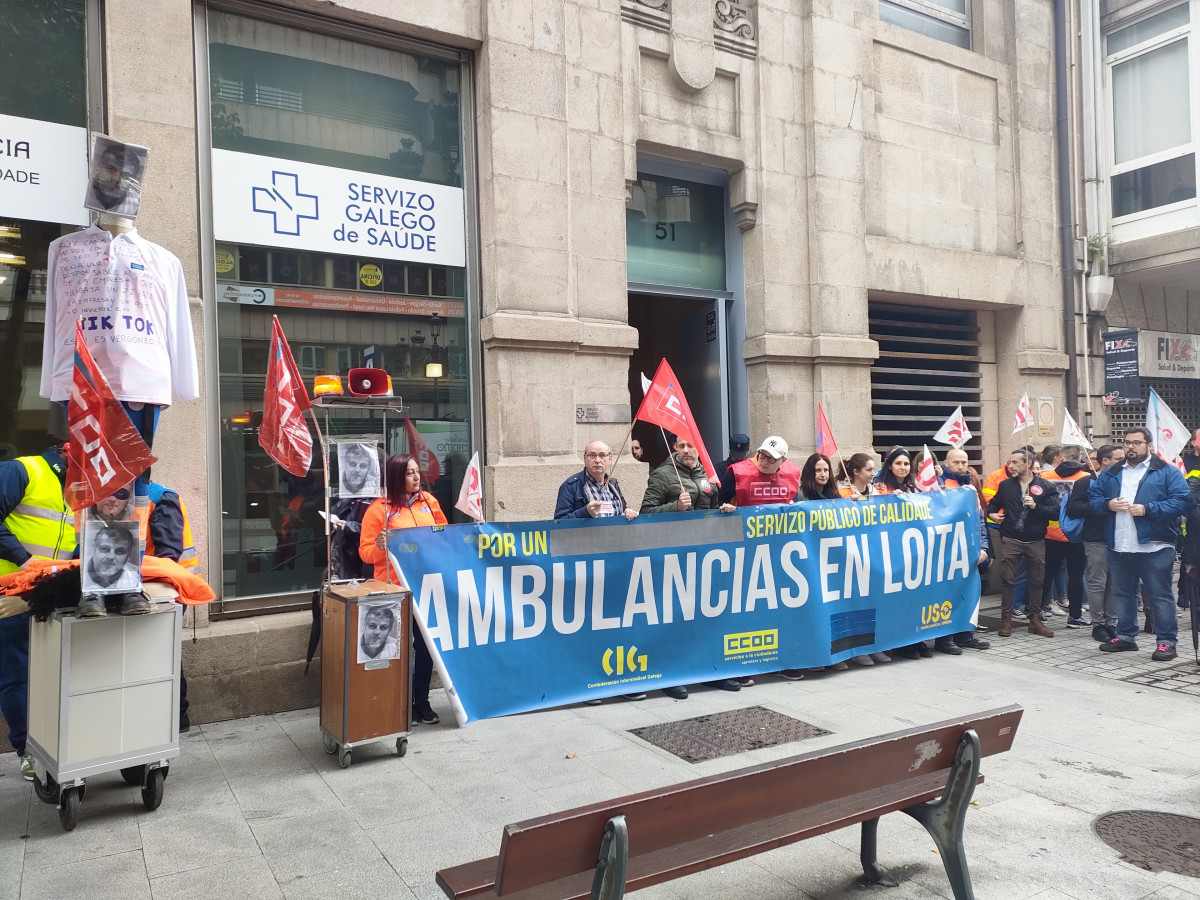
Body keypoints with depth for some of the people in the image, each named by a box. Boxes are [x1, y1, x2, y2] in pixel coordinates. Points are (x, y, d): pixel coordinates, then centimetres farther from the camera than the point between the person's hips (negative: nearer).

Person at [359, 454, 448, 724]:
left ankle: (422, 702, 21)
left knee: (426, 644, 7)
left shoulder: (428, 501, 8)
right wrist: (380, 546, -23)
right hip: (395, 589, -4)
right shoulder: (379, 509, -5)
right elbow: (365, 552, -4)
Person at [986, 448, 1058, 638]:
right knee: (1008, 580, 1)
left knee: (1036, 581, 9)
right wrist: (992, 514, 2)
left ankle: (1035, 619, 20)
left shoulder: (1045, 486, -2)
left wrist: (1036, 506, -22)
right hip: (1011, 541, 1)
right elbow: (993, 504, 21)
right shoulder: (1005, 485, 5)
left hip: (1036, 542, -1)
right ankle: (1006, 619, 9)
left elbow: (1055, 512, -9)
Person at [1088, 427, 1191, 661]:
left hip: (1154, 548, -5)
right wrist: (1108, 504, -9)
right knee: (1123, 594, 15)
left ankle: (1166, 641, 8)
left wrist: (1147, 509, -18)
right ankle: (1125, 636, 26)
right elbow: (1092, 497, 13)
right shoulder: (1110, 473, 14)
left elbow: (1182, 501, -10)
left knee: (1161, 596, 0)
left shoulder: (1167, 472, -1)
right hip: (1118, 548, 5)